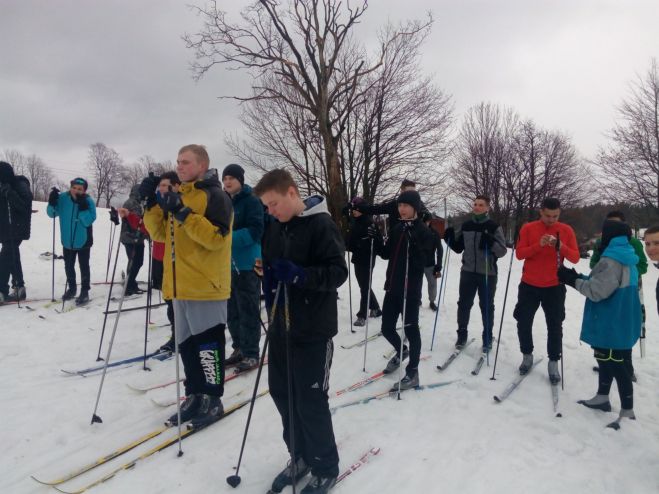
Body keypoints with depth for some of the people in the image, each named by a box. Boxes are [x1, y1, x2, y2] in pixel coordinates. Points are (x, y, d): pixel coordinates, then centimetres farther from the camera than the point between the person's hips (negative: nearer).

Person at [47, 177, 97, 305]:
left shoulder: (88, 201, -15)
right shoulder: (63, 198, -7)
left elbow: (89, 221, -24)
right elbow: (52, 213, -2)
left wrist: (83, 207, -34)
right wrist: (52, 203, -19)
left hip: (83, 241, -4)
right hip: (67, 241, 4)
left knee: (84, 267, 4)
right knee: (68, 266, 17)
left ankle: (84, 291, 14)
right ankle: (71, 288, 34)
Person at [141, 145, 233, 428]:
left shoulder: (215, 196, -9)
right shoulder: (178, 196, 17)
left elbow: (217, 237, -21)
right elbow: (161, 234, 16)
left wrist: (184, 214, -26)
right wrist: (151, 204, 3)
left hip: (206, 286, -8)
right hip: (181, 286, 8)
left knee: (207, 346, 1)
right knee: (186, 345, 14)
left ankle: (212, 401, 15)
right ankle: (194, 396, 27)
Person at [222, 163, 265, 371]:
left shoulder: (252, 201, -7)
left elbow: (255, 231, -16)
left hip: (247, 265, -7)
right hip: (227, 265, 7)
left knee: (248, 311, -2)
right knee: (232, 311, 13)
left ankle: (251, 354, 8)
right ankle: (239, 348, 25)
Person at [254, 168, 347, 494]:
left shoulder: (321, 225, -13)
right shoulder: (275, 227, 8)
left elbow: (338, 272, -17)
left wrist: (298, 274, -29)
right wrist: (267, 272, -2)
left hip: (313, 330, -7)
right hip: (281, 326, 7)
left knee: (311, 401, 1)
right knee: (281, 393, 14)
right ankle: (300, 457, 35)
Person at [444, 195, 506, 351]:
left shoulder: (494, 226, -5)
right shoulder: (466, 225, 7)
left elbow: (502, 251, -8)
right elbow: (458, 248, 14)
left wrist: (491, 242, -26)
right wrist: (450, 238, -4)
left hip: (488, 273, -3)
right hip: (468, 272, 3)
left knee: (487, 306, 8)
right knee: (464, 304, 8)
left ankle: (487, 338, 22)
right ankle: (462, 334, 22)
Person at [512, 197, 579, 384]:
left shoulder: (566, 230, -1)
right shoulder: (528, 228, -3)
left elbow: (575, 258, -5)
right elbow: (519, 253, -10)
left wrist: (561, 246, -23)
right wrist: (538, 245, -25)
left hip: (554, 287, 0)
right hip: (529, 285, 0)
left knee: (555, 326, 4)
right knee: (523, 323, 6)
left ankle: (553, 363, 17)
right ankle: (527, 356, 26)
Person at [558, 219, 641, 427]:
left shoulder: (611, 260, -21)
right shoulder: (626, 259, 11)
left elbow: (598, 291, -22)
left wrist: (573, 280, -13)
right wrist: (579, 278, 7)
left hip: (611, 326, -10)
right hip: (620, 323, 10)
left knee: (616, 365, 0)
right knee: (606, 360, 20)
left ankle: (627, 410, 8)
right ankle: (602, 397, 33)